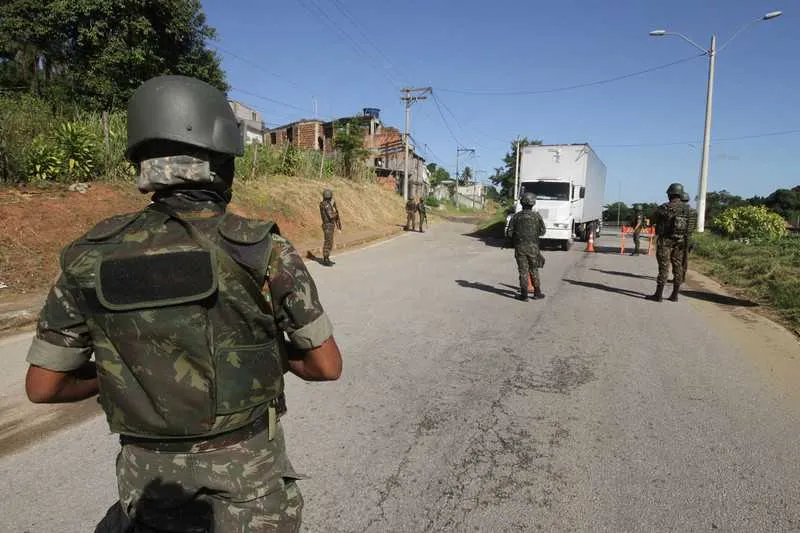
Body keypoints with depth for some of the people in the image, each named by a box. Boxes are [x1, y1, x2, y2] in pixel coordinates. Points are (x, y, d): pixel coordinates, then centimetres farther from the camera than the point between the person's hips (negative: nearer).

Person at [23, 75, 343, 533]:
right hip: (246, 462, -2)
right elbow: (327, 366, -13)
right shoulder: (266, 252, -20)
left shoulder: (92, 258, -11)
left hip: (151, 467, 3)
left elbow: (43, 386, -2)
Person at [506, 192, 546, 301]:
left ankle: (524, 295, 4)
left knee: (523, 271, 4)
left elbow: (509, 233, -4)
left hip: (519, 247, 0)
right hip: (533, 247, 0)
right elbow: (542, 231, 3)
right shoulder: (537, 216, -5)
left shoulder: (516, 216, -4)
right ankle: (537, 293, 19)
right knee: (534, 270, 13)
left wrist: (514, 241, 15)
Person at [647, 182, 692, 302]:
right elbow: (689, 226, 6)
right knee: (678, 267, 9)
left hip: (665, 241, -4)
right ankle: (675, 295, 14)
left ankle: (658, 294, -1)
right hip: (680, 242, 5)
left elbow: (653, 220, -2)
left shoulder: (664, 208, -14)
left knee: (664, 267, -3)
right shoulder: (687, 209, 2)